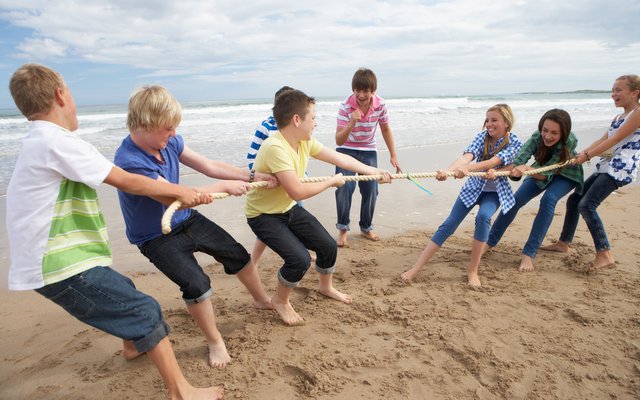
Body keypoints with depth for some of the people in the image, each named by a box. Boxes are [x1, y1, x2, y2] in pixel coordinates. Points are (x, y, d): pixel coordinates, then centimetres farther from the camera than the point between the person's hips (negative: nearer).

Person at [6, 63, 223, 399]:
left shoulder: (39, 141, 12)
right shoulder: (57, 141, -19)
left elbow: (110, 176, 15)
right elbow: (126, 182, -18)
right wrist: (180, 191, -7)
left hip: (48, 258, 10)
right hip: (61, 266, -10)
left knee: (122, 292, 27)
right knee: (144, 310, -8)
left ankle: (134, 345, 50)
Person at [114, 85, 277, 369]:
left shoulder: (168, 141, -9)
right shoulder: (129, 161, -31)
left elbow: (208, 166, -3)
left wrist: (252, 176, -9)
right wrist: (224, 187, -26)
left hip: (187, 219, 7)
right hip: (157, 237, -7)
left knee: (238, 255, 10)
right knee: (196, 284, -22)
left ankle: (263, 299, 37)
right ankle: (215, 342, 6)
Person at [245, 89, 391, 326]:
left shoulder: (305, 142, -6)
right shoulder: (275, 148, -32)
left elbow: (339, 158, 4)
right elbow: (298, 192, -35)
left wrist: (374, 172, 8)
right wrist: (332, 181, -20)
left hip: (289, 209, 8)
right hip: (264, 215, -8)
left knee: (328, 246, 8)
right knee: (300, 259, -23)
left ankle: (326, 287, 39)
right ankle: (280, 301, 9)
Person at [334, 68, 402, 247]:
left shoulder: (380, 105, -15)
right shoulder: (346, 107, -23)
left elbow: (386, 129, 3)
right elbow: (339, 141, -26)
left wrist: (393, 155, 2)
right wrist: (351, 123, -43)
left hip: (369, 151, 3)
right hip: (347, 150, -3)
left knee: (371, 190, 1)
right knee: (344, 188, -18)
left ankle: (366, 228, 23)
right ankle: (342, 229, 1)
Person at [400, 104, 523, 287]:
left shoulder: (515, 143, -17)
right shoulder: (482, 136, -12)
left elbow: (492, 162, -34)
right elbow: (467, 156, -30)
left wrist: (467, 168, -52)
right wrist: (447, 170, -49)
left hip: (495, 192, -2)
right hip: (473, 188, 2)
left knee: (483, 217, -32)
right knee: (448, 224, -9)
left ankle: (472, 270, -17)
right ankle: (415, 269, -8)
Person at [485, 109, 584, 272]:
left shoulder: (569, 142, -37)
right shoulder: (537, 137, -31)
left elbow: (547, 173, -39)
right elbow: (517, 162, -43)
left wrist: (526, 168, -59)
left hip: (565, 175, -3)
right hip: (542, 171, 3)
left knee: (548, 199, -29)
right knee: (515, 200, -8)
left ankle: (529, 253, -24)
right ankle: (490, 242, 7)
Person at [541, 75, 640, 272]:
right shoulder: (617, 118, 18)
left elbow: (614, 140, -17)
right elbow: (602, 140, 11)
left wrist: (587, 156, -17)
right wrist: (579, 155, -2)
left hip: (620, 169, -9)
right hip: (605, 167, 9)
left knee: (587, 205, -21)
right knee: (574, 199, 10)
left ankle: (604, 254, -16)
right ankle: (564, 243, 22)